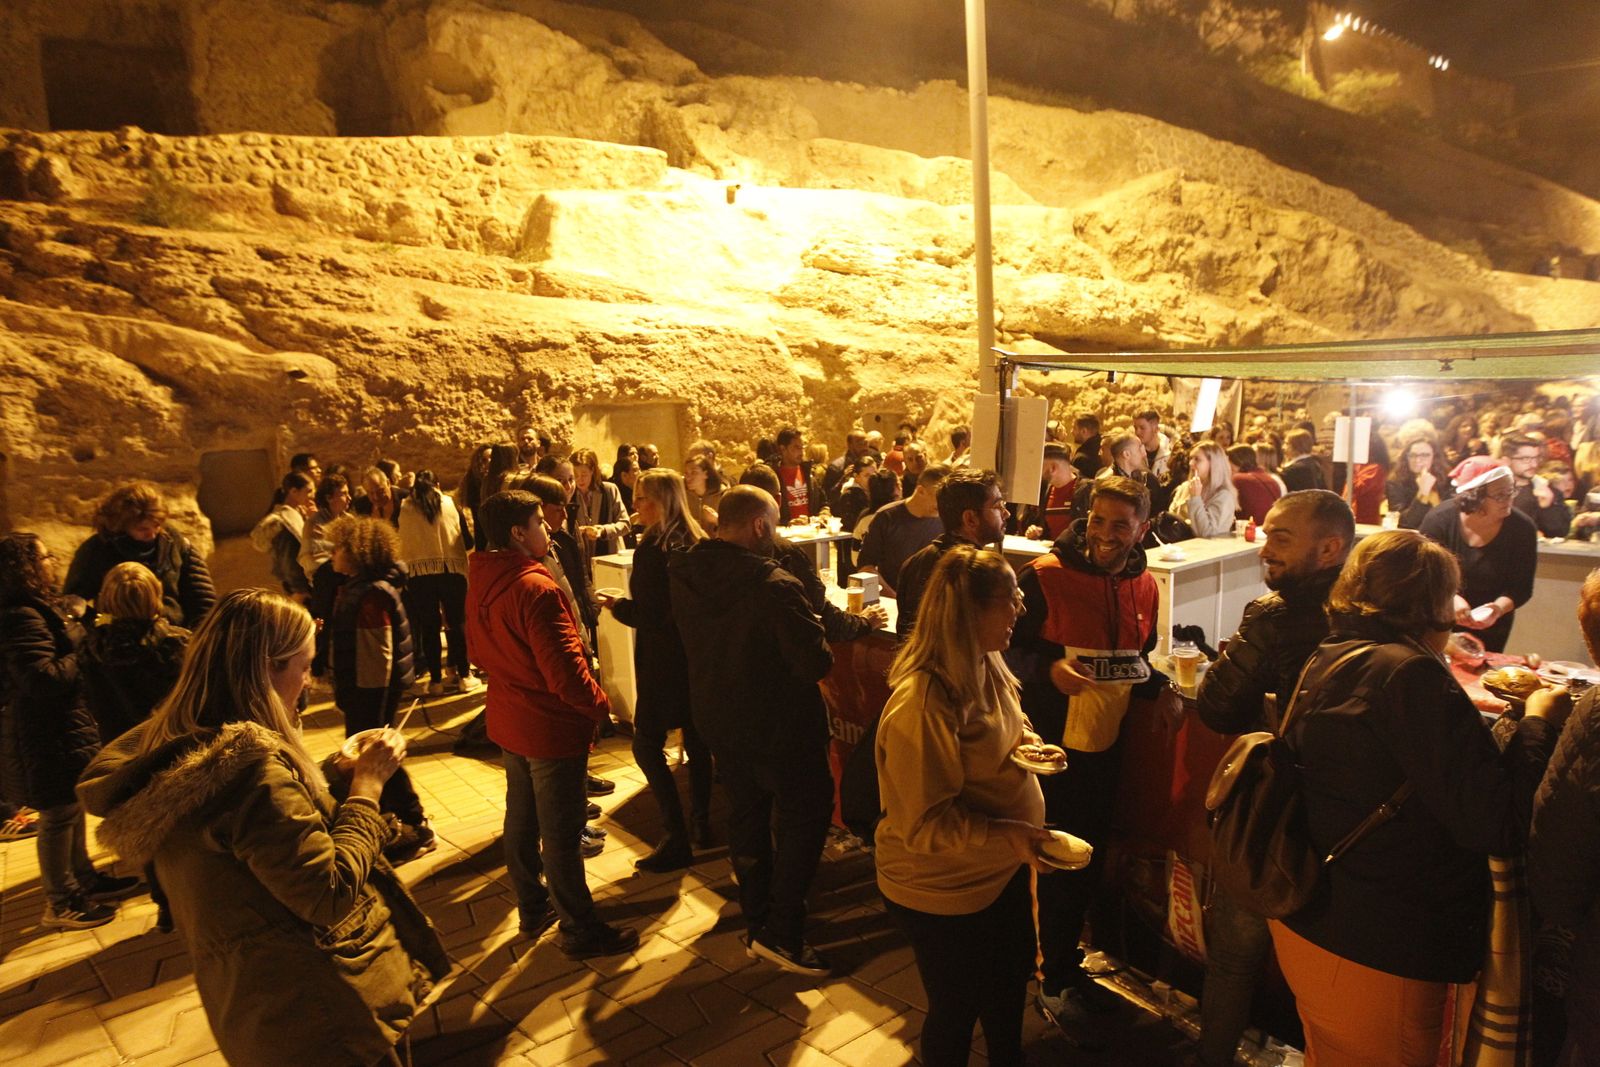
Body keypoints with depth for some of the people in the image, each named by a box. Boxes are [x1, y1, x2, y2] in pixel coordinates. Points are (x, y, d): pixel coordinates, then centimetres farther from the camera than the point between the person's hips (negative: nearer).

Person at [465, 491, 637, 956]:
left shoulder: (480, 583, 0)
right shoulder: (536, 589, -27)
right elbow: (565, 671, -27)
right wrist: (601, 705, -12)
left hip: (509, 721, 9)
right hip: (552, 726, -9)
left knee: (522, 818, 22)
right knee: (561, 832, 4)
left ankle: (533, 907, 39)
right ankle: (580, 930, 19)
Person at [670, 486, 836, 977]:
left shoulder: (685, 577, -7)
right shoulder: (775, 586, -28)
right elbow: (816, 662, -26)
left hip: (717, 719, 7)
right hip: (779, 726, -7)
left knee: (746, 815, 21)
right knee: (803, 816, 13)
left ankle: (758, 924, 35)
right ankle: (783, 935, 16)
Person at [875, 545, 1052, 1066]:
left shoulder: (985, 665, -5)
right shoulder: (921, 704, -33)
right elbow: (923, 824, -28)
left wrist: (1029, 741, -5)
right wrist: (1006, 836, -34)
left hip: (1000, 870, 9)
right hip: (941, 890, -9)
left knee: (1012, 976, 30)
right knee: (957, 1007, 16)